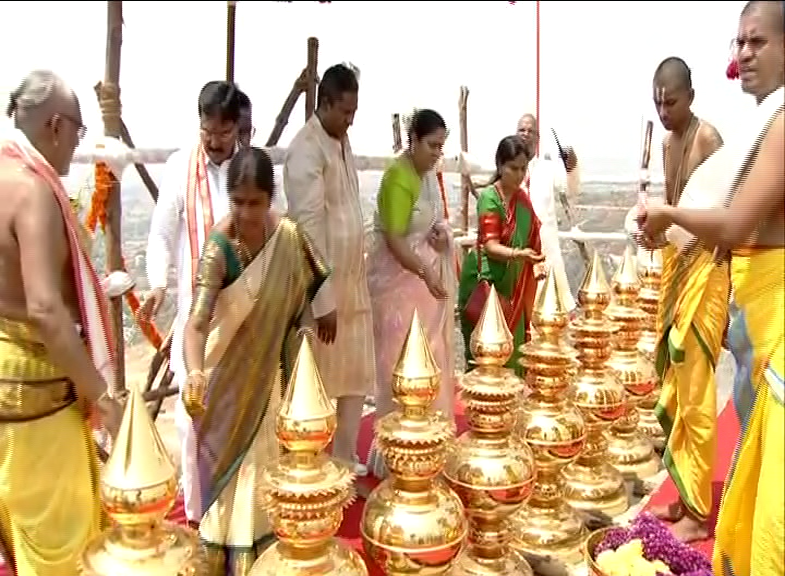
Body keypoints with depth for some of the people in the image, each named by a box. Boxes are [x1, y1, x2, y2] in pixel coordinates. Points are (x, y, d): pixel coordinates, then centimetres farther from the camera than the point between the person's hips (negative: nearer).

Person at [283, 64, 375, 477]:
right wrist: (323, 301, -21)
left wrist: (352, 282, 14)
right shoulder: (306, 149, -18)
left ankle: (345, 456, 32)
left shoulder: (342, 140, 10)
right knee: (320, 380, 6)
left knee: (357, 374, 16)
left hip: (352, 279, 9)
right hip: (322, 284, -8)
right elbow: (309, 229, -21)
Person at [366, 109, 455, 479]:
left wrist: (442, 231, 1)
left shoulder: (428, 173, 9)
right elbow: (394, 239, -23)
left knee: (430, 358, 15)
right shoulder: (399, 178, -19)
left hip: (429, 275, 9)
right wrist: (427, 274, -26)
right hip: (401, 279, -9)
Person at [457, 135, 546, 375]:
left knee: (513, 347, 11)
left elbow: (530, 237, 16)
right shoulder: (489, 198, -14)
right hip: (485, 283, -7)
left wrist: (535, 263, -2)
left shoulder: (523, 197, 7)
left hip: (512, 283, 7)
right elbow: (490, 246, -22)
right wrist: (518, 254, -39)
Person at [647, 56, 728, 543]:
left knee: (696, 392, -5)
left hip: (704, 265, -9)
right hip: (674, 261, 9)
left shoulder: (709, 138, -11)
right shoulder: (669, 142, 16)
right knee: (674, 386, 11)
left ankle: (699, 512, 5)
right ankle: (683, 496, 23)